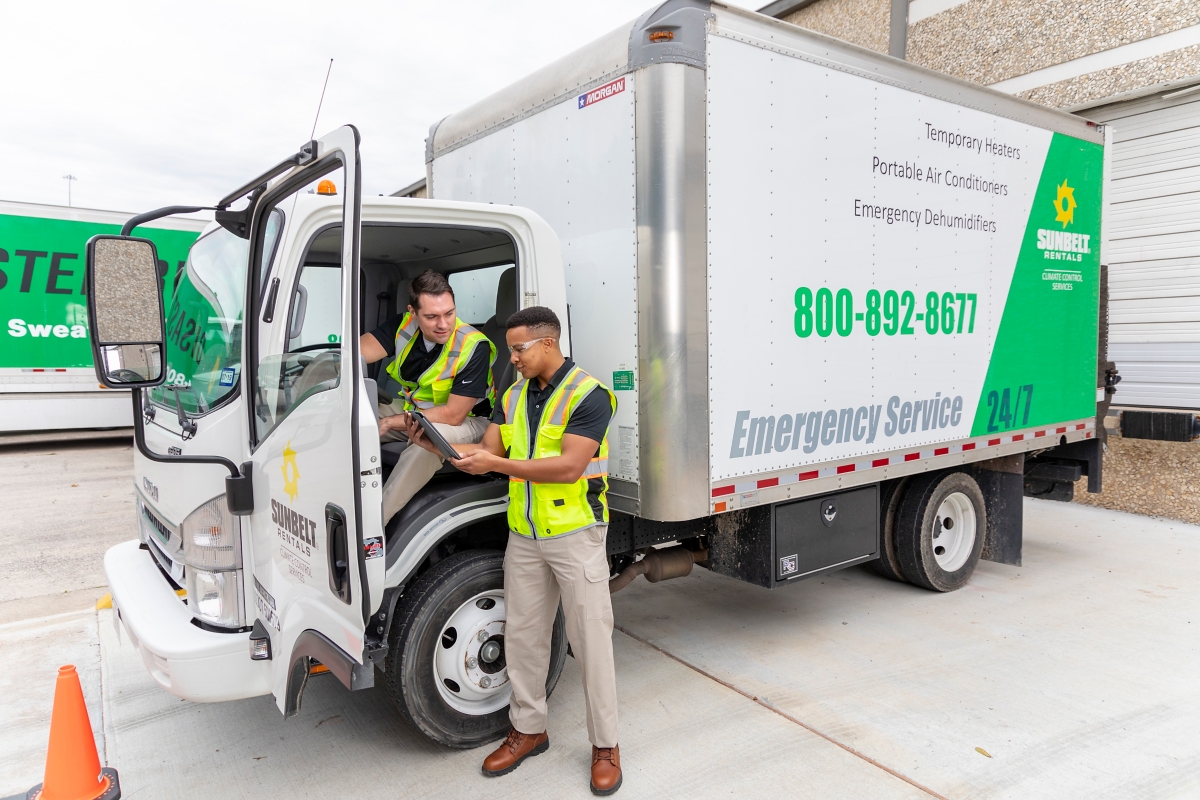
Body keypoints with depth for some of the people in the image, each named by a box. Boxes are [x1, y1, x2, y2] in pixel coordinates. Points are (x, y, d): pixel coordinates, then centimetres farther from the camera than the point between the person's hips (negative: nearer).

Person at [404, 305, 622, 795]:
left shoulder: (588, 395, -13)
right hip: (524, 536, 7)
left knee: (590, 640, 2)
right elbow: (485, 450, 6)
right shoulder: (513, 396, 9)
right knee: (522, 635, 14)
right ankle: (528, 728, 33)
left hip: (575, 535, -6)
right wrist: (438, 445, -11)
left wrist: (498, 464, -22)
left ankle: (605, 745, 18)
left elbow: (569, 466, -22)